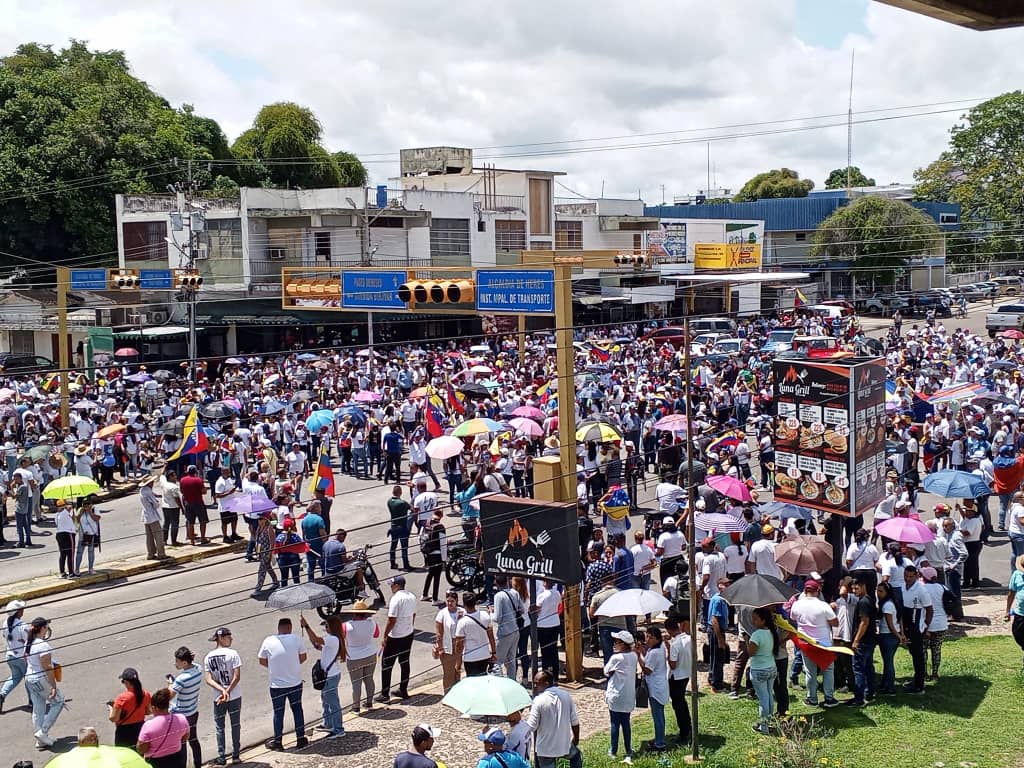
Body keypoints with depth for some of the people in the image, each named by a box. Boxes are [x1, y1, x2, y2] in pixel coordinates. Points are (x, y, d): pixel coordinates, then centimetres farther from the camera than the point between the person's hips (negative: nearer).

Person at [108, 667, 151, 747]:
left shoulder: (122, 698, -24)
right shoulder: (145, 694, -8)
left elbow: (113, 718, -20)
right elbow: (148, 712, 7)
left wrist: (111, 708, -2)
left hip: (124, 732, -5)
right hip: (140, 729, 5)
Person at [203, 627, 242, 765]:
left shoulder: (208, 657, -2)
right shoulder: (232, 653, -13)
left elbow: (208, 680, -9)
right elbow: (237, 677, -18)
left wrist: (222, 690, -16)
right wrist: (228, 691, -13)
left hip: (218, 698, 2)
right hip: (235, 696, -2)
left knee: (219, 727, 13)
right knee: (235, 725, 13)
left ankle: (221, 757, 14)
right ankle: (235, 755, 20)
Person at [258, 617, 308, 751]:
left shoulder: (268, 641, -10)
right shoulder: (296, 639, -10)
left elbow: (262, 661, -1)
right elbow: (303, 657, 1)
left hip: (277, 684, -1)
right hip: (295, 683, 1)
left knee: (278, 712, 12)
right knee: (297, 710, 16)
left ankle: (277, 742, 21)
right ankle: (301, 740, 22)